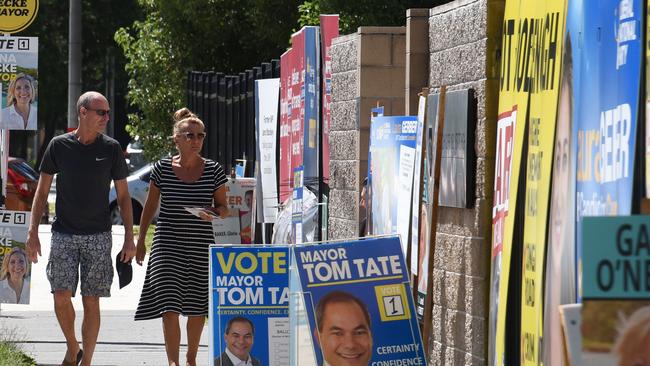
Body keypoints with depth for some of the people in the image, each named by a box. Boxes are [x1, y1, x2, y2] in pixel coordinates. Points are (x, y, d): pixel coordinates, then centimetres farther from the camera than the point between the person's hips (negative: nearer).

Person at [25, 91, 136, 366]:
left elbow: (123, 196, 7)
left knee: (91, 302, -1)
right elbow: (42, 192, 6)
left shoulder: (111, 149, 2)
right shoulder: (59, 145, 1)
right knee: (61, 297, -8)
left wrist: (129, 238, 0)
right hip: (64, 235, 0)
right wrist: (32, 233, -1)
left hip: (98, 237, 0)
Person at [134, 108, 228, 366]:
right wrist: (140, 241, 11)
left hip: (201, 247, 1)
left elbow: (224, 208, 7)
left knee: (197, 308, 8)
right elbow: (150, 207, 10)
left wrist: (213, 213, -16)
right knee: (169, 306, -12)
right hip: (168, 245, -1)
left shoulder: (213, 171, 2)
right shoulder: (162, 169, 1)